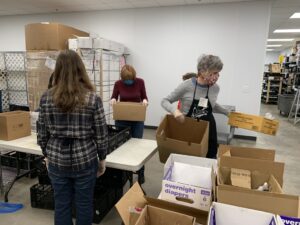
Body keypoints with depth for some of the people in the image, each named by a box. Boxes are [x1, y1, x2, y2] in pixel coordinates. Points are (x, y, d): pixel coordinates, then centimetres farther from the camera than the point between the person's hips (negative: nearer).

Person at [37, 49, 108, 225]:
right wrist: (102, 158, 5)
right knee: (84, 204, 15)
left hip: (57, 160, 3)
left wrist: (47, 155, 16)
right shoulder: (92, 98, -13)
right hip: (85, 159, -2)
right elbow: (101, 134, -9)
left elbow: (43, 134, 1)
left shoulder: (46, 98, -6)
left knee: (61, 204, 18)